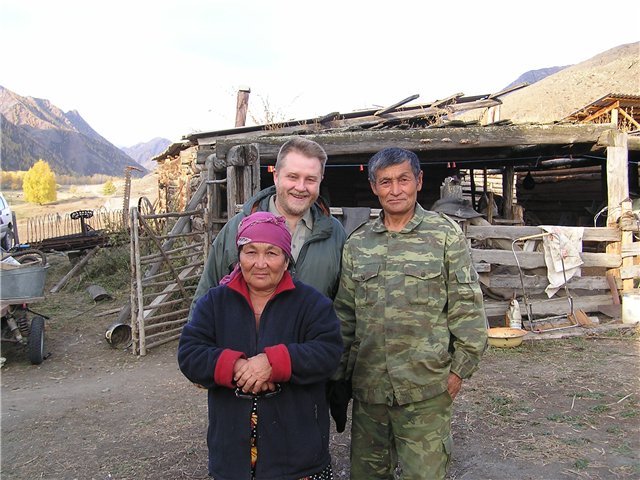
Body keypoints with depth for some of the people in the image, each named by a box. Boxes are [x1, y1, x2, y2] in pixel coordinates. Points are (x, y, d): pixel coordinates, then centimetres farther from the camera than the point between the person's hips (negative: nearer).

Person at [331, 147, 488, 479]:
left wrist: (460, 368, -5)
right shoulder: (357, 243, 6)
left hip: (426, 388, -3)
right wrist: (340, 372, 9)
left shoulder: (445, 235, -4)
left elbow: (466, 307, -4)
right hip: (368, 386, 4)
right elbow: (345, 313, 9)